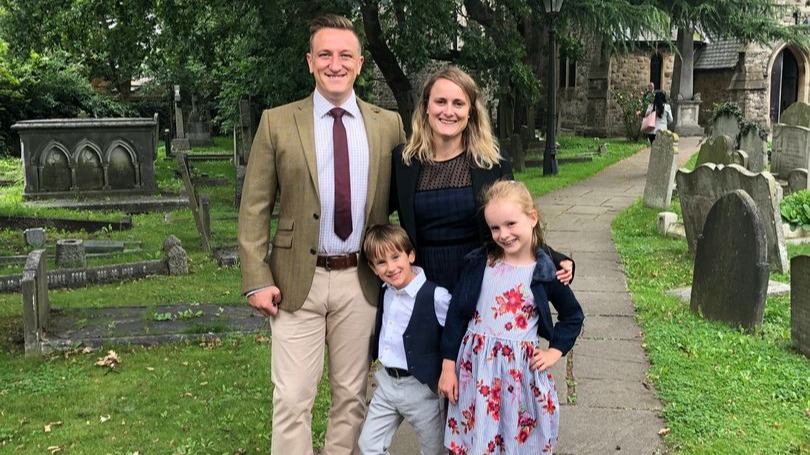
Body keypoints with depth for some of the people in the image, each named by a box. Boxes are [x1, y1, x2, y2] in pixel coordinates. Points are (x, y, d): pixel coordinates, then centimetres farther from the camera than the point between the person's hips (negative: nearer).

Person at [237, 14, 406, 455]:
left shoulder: (388, 124, 5)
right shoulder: (277, 122, 0)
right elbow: (254, 208, 0)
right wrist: (257, 280, -7)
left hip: (361, 280, 2)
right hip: (297, 280, -1)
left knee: (352, 395, 13)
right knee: (292, 399, 1)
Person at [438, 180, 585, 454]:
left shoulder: (545, 272, -4)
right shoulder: (479, 265, -3)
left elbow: (573, 316, 12)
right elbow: (456, 315, 2)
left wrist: (554, 351, 1)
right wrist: (448, 367, 1)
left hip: (521, 370, 0)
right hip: (476, 367, 1)